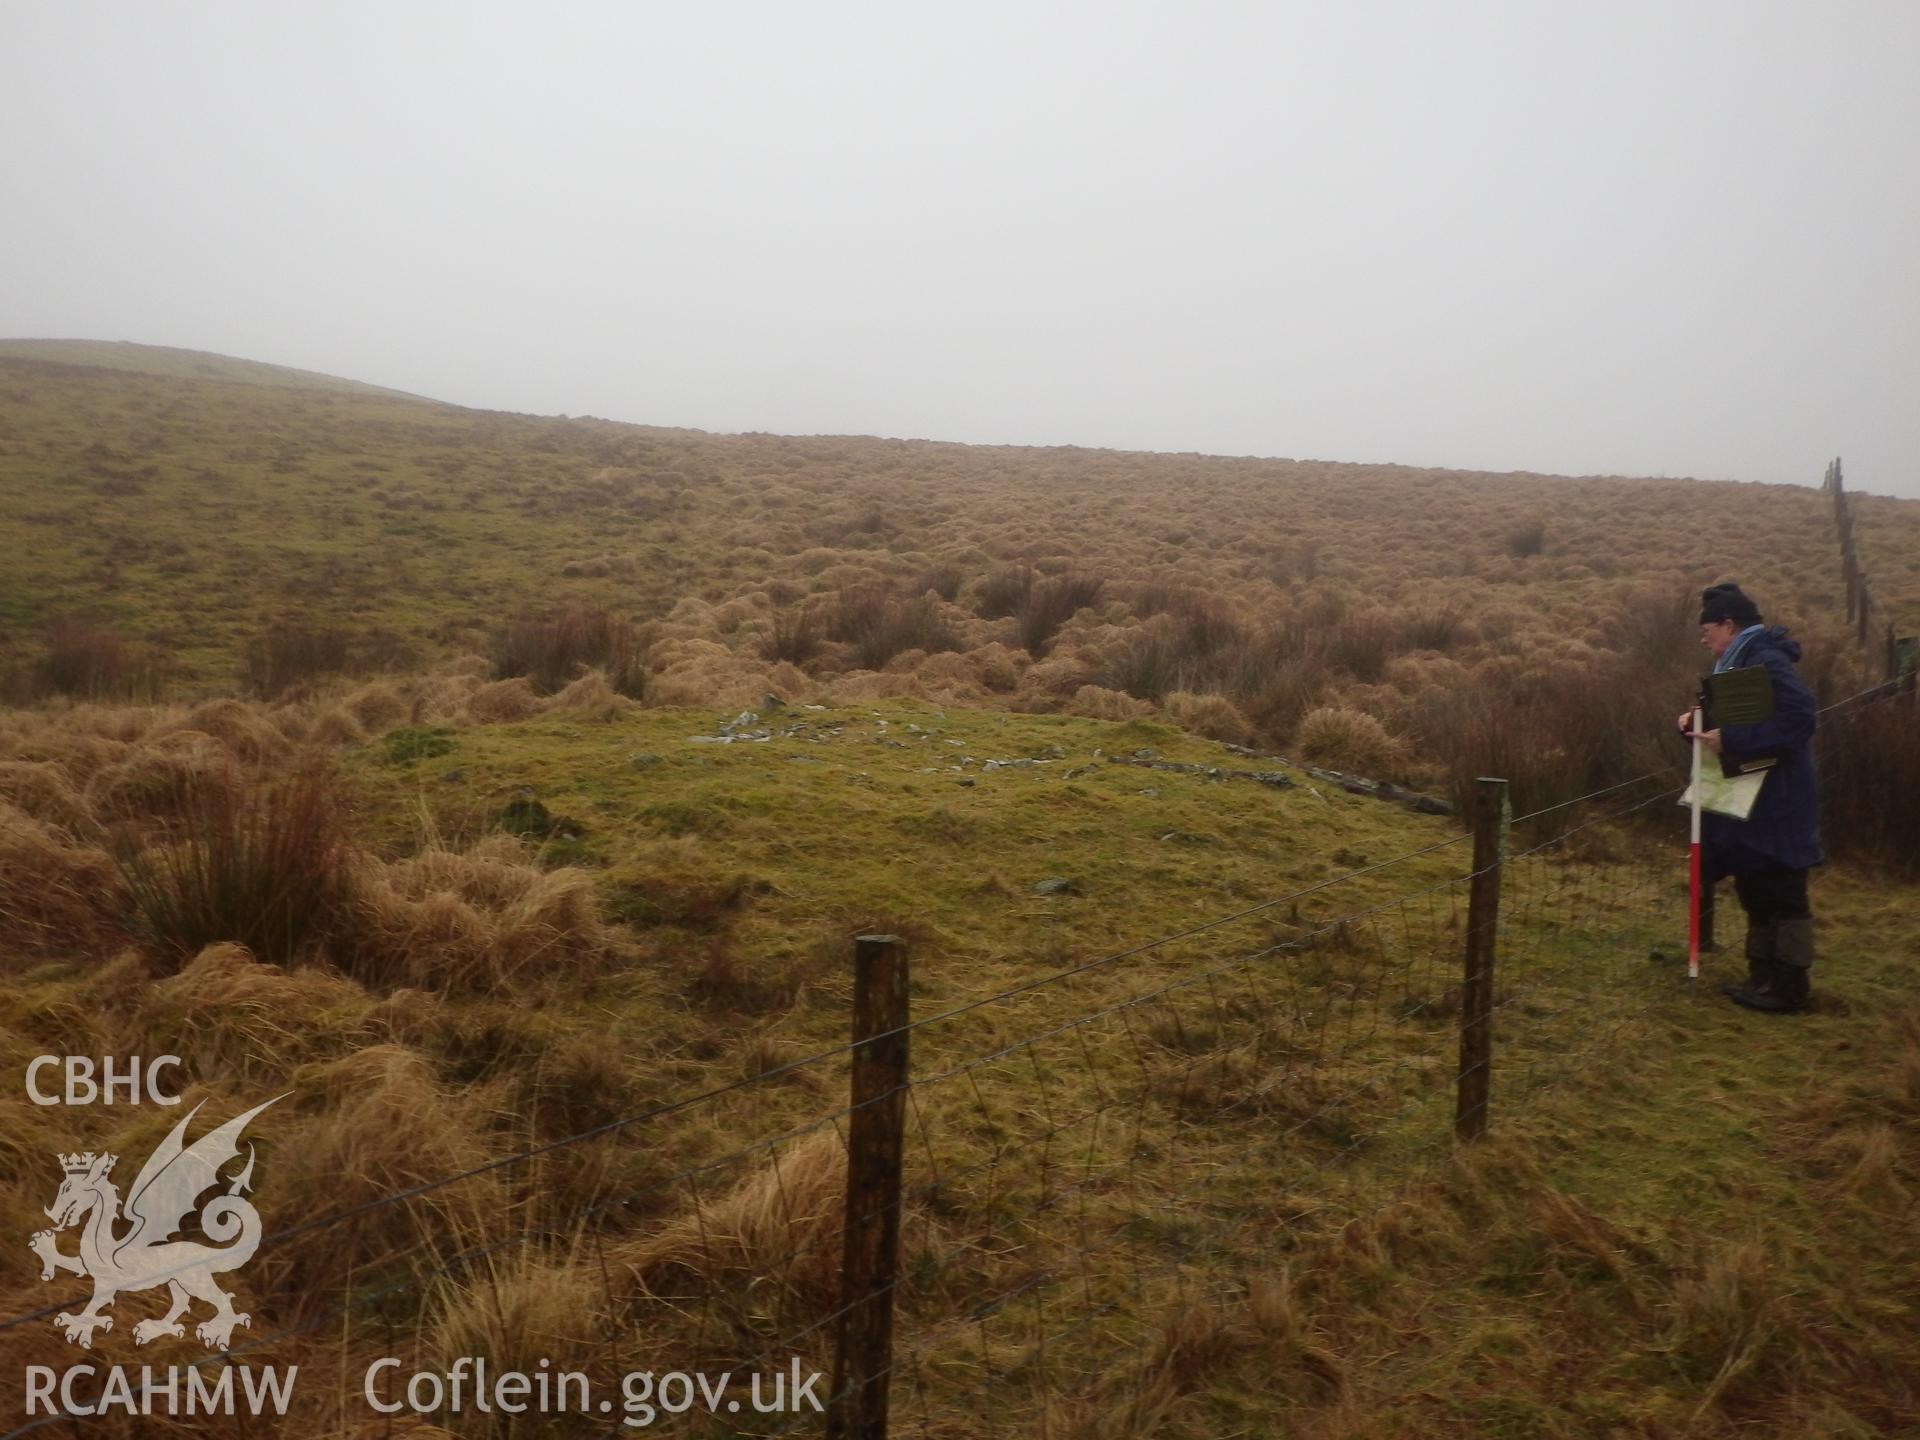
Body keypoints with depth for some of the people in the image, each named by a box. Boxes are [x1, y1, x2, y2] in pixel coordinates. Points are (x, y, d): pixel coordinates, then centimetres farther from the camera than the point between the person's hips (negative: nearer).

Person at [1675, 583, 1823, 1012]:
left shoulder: (1765, 661, -17)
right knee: (1756, 892, 15)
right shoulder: (1739, 663, 15)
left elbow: (1800, 718, -29)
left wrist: (1730, 740, -28)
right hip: (1751, 804, 10)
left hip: (1775, 806, -10)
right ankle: (1765, 976, 23)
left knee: (1781, 895, -4)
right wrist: (1699, 724, 4)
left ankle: (1787, 988, 2)